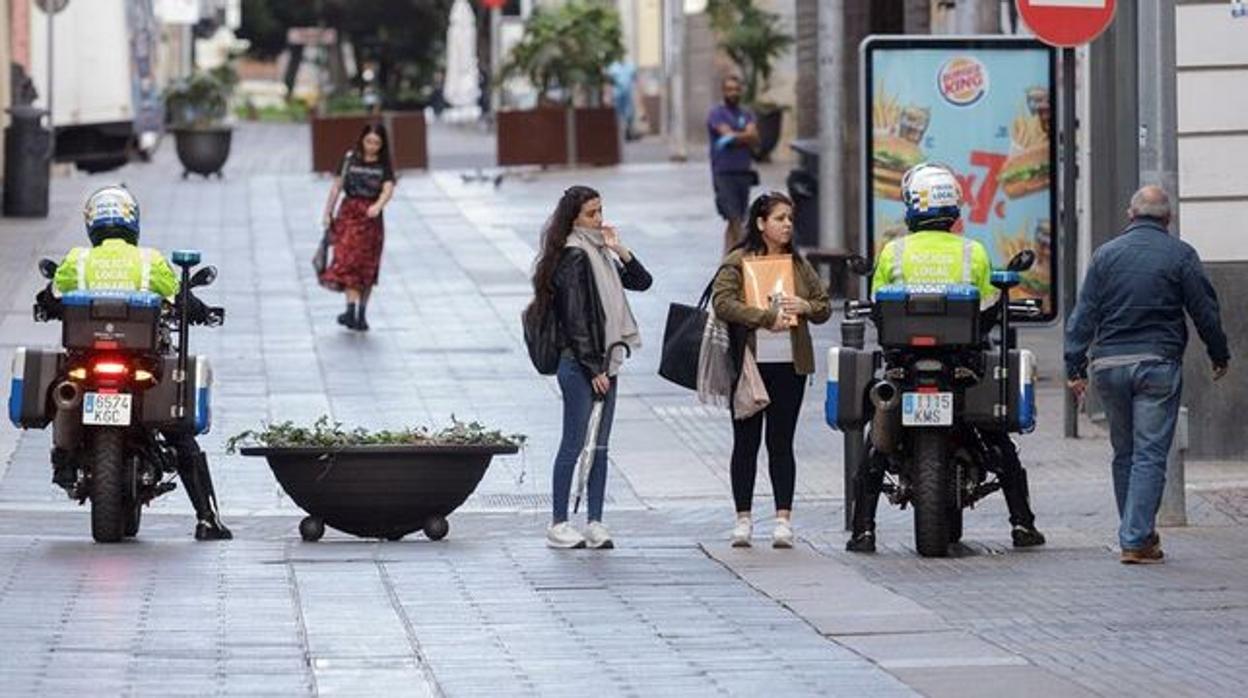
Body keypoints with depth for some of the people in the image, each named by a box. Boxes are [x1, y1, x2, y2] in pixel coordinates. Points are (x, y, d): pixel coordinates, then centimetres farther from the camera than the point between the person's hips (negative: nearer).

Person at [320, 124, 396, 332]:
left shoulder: (383, 166, 3)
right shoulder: (350, 159, 3)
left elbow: (388, 190, -12)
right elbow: (337, 186, 7)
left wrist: (378, 205, -32)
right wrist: (328, 213, 4)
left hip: (371, 217, 1)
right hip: (349, 213, -1)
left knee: (367, 267, 4)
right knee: (347, 261, -14)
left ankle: (362, 314, 12)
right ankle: (351, 309, -23)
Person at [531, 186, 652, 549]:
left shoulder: (598, 254, 13)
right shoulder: (574, 258, -13)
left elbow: (641, 282, 15)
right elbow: (575, 319, -17)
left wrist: (620, 251, 0)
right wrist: (594, 369, -16)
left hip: (602, 362, 9)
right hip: (579, 365, -9)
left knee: (599, 447, 9)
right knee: (574, 444, -4)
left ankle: (595, 523, 12)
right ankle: (558, 525, 2)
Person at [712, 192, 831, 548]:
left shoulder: (799, 264, 13)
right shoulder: (737, 262, -1)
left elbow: (825, 307, 17)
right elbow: (723, 302, -14)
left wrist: (805, 307, -6)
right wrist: (768, 317, -19)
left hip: (789, 364, 3)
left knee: (781, 443, 4)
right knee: (746, 443, 3)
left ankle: (783, 519, 5)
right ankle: (743, 519, 9)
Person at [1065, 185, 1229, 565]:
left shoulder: (1105, 254, 8)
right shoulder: (1179, 255, -2)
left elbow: (1083, 315, 5)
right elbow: (1205, 310, 0)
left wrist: (1076, 366, 6)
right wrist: (1220, 356, 13)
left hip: (1108, 365, 4)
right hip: (1157, 363, -4)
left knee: (1124, 454, 15)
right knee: (1150, 454, -4)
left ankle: (1136, 534, 20)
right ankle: (1136, 540, -11)